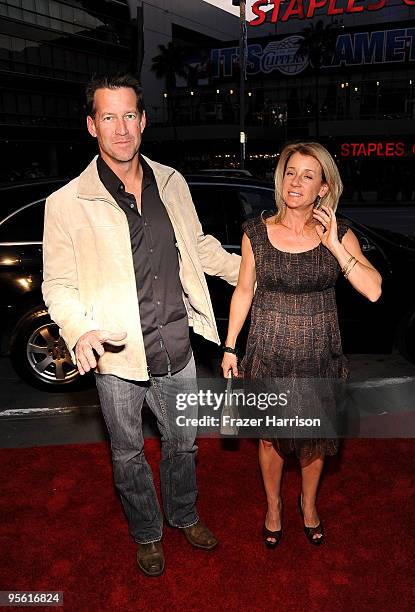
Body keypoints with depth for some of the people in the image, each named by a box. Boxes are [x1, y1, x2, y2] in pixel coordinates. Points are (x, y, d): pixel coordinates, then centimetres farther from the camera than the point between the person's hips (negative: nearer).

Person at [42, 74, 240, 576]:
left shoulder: (172, 183, 2)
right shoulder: (66, 204, -11)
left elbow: (199, 245, 14)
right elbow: (57, 284, -7)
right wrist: (80, 331, -25)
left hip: (177, 349, 4)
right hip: (116, 357, -3)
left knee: (182, 442, 22)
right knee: (128, 455, 18)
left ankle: (184, 516, 52)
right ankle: (147, 534, 46)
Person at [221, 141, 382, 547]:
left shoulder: (340, 235, -6)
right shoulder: (257, 233, -5)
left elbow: (373, 291, -16)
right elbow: (243, 291, 2)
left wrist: (333, 244, -23)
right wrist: (230, 347, 2)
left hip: (318, 353, 1)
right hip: (269, 352, 0)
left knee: (315, 437, 17)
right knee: (271, 436, 15)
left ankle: (308, 502, 47)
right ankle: (273, 506, 42)